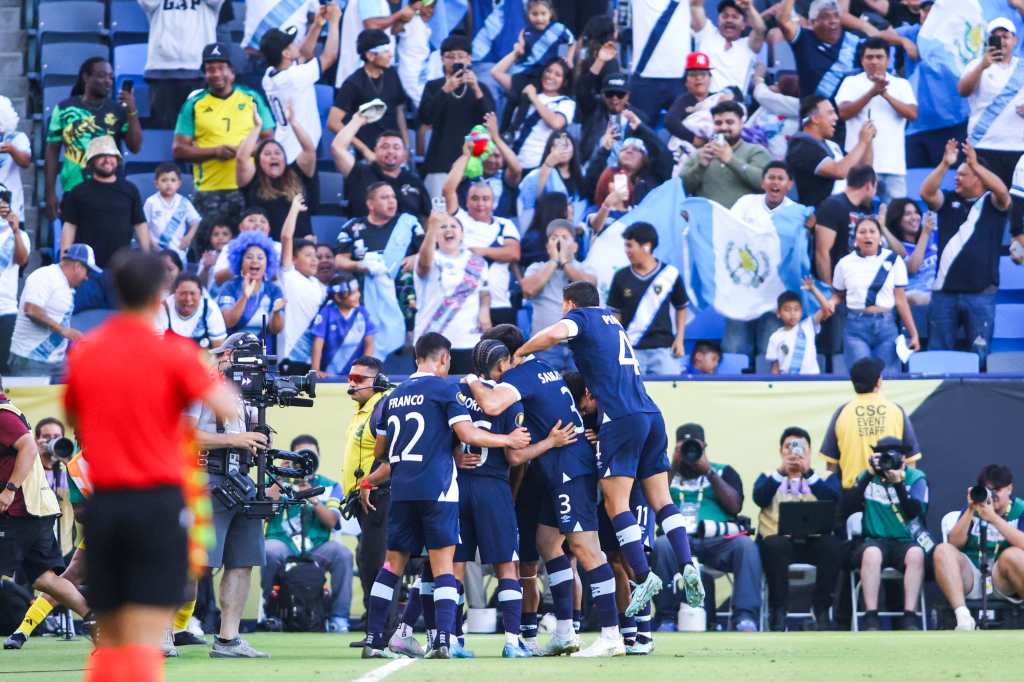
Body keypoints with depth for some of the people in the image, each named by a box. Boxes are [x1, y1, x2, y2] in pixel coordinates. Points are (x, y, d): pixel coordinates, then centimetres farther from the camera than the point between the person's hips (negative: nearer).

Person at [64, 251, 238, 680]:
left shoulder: (83, 353, 5)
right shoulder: (173, 353, -8)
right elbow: (226, 408, -15)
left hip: (103, 502, 4)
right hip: (159, 502, -4)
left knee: (108, 640, 12)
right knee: (144, 640, -7)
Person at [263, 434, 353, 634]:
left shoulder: (329, 486, 15)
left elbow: (331, 522, 0)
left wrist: (313, 499, -14)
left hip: (315, 548, 1)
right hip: (283, 542, -1)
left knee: (343, 553, -28)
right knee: (270, 551, -36)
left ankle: (338, 616, -19)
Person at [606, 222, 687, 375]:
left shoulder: (670, 274, 0)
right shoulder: (621, 277, 4)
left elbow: (681, 308, 12)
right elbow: (615, 313, 11)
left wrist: (679, 339, 4)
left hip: (662, 347, -1)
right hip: (631, 349, 1)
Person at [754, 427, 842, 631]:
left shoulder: (825, 478, 16)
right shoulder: (769, 477, 17)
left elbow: (833, 501, -6)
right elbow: (759, 499, -5)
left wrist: (808, 473, -15)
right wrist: (781, 472, -15)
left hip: (813, 541, 1)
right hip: (779, 539, -1)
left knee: (833, 545, -32)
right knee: (775, 546, -36)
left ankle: (822, 608, -18)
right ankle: (778, 612, -25)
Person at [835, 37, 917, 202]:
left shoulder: (901, 84, 10)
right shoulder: (852, 83, 6)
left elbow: (913, 114, -2)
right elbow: (843, 112, -8)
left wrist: (886, 94, -12)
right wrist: (872, 93, -19)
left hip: (893, 164, 1)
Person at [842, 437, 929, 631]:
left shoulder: (916, 478, 4)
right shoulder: (868, 478, 8)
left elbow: (914, 512, -12)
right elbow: (846, 508, -7)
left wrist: (898, 482, -22)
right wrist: (869, 475, -12)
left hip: (907, 540, 0)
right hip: (875, 540, 0)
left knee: (916, 553, -35)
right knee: (871, 553, -35)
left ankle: (909, 617, -33)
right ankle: (871, 617, -34)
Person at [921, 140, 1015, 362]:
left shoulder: (993, 203, 4)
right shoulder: (949, 201, 11)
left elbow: (1002, 191, -17)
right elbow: (926, 193, -5)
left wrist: (975, 165, -25)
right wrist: (945, 164, -16)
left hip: (981, 293, -3)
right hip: (945, 291, 3)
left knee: (979, 354, 1)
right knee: (937, 352, 6)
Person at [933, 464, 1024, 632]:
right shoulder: (974, 509, 10)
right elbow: (954, 544, -2)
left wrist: (993, 518, -24)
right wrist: (970, 511, -13)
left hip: (1003, 581, -3)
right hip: (970, 578, 3)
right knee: (943, 551, -22)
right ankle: (963, 617, -36)